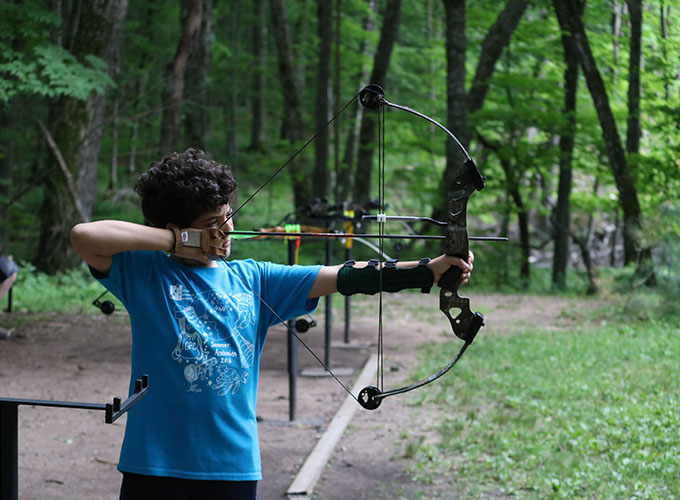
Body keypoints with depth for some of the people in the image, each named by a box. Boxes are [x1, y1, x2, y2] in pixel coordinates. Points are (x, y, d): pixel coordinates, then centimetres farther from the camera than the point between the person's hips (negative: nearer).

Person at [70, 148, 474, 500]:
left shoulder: (252, 280, 9)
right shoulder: (145, 273, -1)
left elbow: (343, 277, 5)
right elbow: (84, 235, -16)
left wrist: (430, 270, -4)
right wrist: (177, 241, -12)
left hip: (235, 466, 3)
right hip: (156, 466, -3)